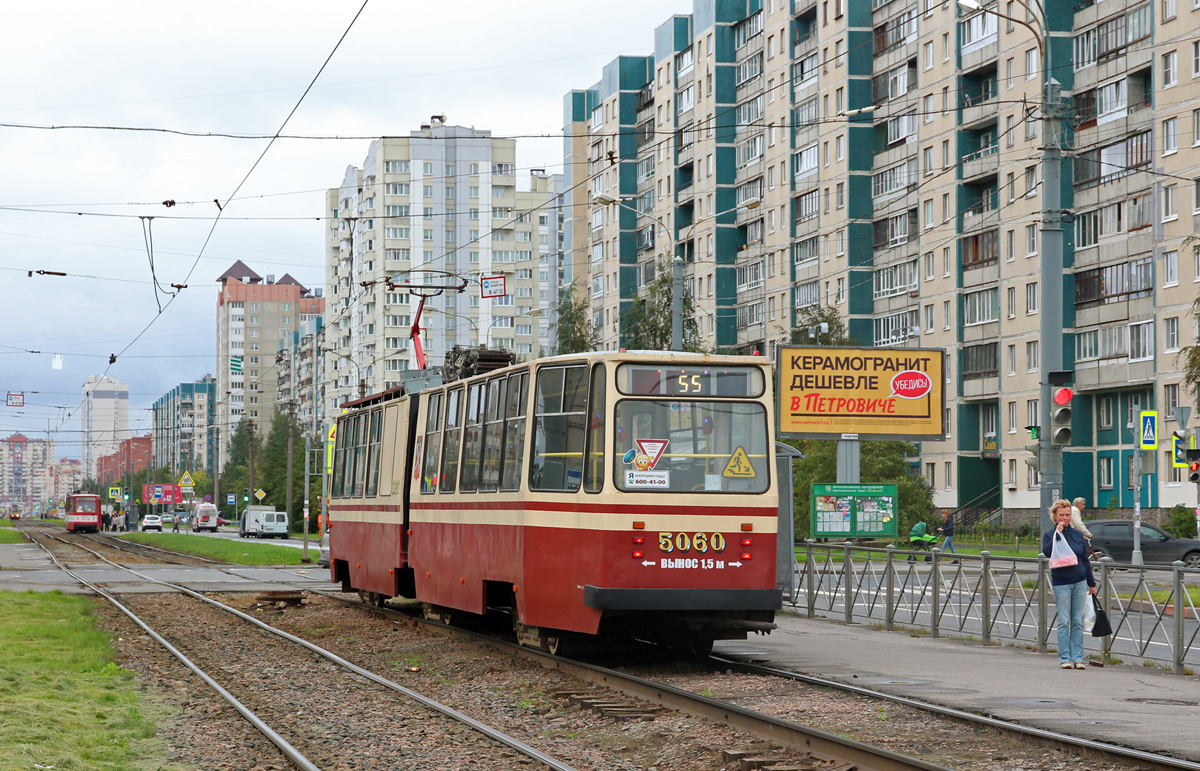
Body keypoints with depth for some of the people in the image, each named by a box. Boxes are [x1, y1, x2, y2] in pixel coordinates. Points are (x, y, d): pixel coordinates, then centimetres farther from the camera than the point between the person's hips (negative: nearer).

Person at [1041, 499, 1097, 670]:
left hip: (1080, 582, 3)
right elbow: (1047, 552, -20)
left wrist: (1091, 583, 17)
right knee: (1064, 622, -4)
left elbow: (1085, 560, 15)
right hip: (1061, 583, -3)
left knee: (1078, 622, 2)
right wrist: (1057, 533, -19)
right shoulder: (1049, 535, 1)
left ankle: (1078, 657, 5)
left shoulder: (1077, 534, 10)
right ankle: (1065, 658, 1)